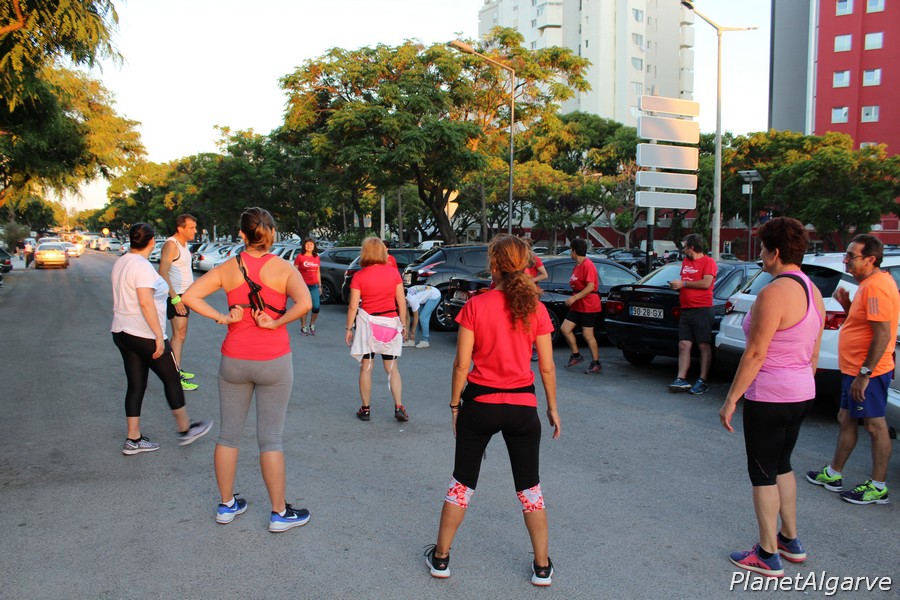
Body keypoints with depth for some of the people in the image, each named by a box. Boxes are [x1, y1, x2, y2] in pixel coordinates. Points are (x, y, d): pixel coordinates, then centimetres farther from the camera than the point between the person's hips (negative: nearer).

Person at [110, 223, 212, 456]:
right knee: (172, 379, 7)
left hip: (121, 332, 9)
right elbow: (146, 302, -25)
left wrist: (162, 290, 30)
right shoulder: (142, 266, -18)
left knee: (136, 385, 13)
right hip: (145, 335, -9)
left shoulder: (120, 263, 10)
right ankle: (185, 429, 18)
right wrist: (159, 336, -23)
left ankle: (133, 439, 16)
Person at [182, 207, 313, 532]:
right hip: (274, 362, -2)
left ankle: (226, 505, 29)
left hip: (234, 361, 3)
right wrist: (276, 323, -15)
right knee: (271, 438, 6)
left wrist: (221, 318, -6)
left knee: (229, 434, 16)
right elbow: (304, 303, -26)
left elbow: (189, 296, -8)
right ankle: (279, 513, 15)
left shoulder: (229, 268, -1)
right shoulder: (283, 268, -9)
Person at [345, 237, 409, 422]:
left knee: (366, 367, 9)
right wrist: (403, 324, 7)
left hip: (367, 323, -2)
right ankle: (399, 407, 4)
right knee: (391, 368, 12)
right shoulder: (393, 272, -4)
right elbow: (401, 301, -2)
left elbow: (353, 306, -9)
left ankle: (365, 409, 13)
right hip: (390, 323, 2)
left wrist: (349, 328, 1)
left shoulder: (359, 276, -8)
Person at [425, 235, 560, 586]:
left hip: (480, 403, -1)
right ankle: (542, 567, 23)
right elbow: (547, 367, -2)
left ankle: (440, 558, 27)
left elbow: (461, 364, -9)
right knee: (529, 487, 15)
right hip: (522, 406, 1)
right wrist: (553, 408, 10)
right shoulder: (536, 310, -6)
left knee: (463, 482, 15)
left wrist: (454, 403, 3)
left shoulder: (475, 307, -11)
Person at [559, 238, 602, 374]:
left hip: (588, 306, -9)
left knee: (587, 334, -3)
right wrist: (573, 298, 13)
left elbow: (590, 286, -23)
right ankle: (576, 355, 19)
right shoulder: (577, 265, 13)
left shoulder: (588, 265, -17)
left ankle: (596, 363, 10)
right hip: (577, 305, 9)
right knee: (565, 328, 5)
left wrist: (574, 298, -23)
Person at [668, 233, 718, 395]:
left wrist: (683, 283, -11)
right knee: (683, 345, 1)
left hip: (702, 309, -7)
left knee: (704, 346, -3)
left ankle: (702, 381, 0)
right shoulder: (685, 262, 19)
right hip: (686, 310, 7)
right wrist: (676, 284, 8)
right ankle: (681, 380, -1)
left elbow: (706, 283, -16)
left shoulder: (708, 262, -4)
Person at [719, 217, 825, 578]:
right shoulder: (813, 292, 7)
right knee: (781, 465, 23)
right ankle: (790, 540, 35)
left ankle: (768, 557, 15)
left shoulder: (773, 294, -21)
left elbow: (755, 355, -21)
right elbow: (813, 355, 14)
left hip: (769, 397, -9)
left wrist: (731, 399, -16)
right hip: (802, 395, 9)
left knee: (763, 473, 5)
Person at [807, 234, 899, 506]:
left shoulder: (877, 287, -20)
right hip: (855, 369, 11)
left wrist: (864, 373, -25)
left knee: (874, 425, 0)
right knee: (846, 420, 16)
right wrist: (846, 304, 4)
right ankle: (833, 475, 27)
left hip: (868, 372, -11)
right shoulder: (868, 284, 13)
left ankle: (878, 487, 10)